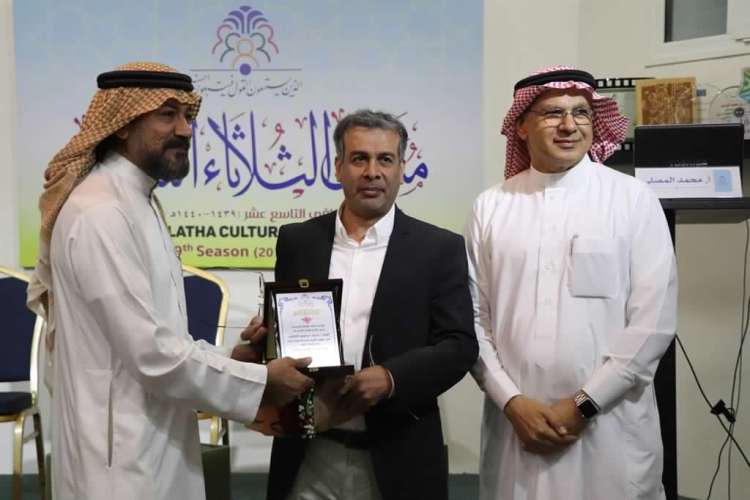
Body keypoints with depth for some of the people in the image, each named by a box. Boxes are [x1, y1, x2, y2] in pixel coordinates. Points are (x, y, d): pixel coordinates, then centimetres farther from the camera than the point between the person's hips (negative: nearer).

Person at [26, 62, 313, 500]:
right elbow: (153, 356, -24)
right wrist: (259, 381, -14)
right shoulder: (101, 214, -21)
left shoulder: (139, 201, 10)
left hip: (153, 443, 9)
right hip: (124, 458, -9)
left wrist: (224, 358, 4)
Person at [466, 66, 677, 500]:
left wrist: (584, 404, -9)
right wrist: (511, 401, -6)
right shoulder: (490, 207, 3)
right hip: (514, 420, 2)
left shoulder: (634, 200, -2)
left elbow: (654, 320, -6)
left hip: (610, 425, -1)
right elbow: (473, 317, 3)